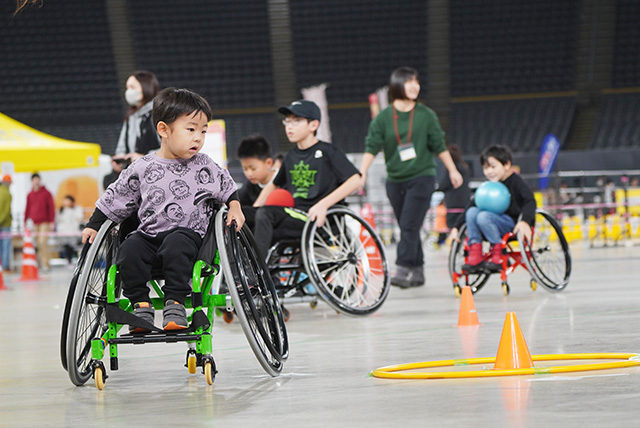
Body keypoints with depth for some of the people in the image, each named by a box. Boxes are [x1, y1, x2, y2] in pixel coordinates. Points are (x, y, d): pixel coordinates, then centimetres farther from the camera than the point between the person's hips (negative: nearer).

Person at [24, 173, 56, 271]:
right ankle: (42, 262, 8)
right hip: (35, 223, 4)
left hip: (45, 222, -4)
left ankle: (46, 262, -14)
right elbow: (27, 209, 19)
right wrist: (25, 222, 14)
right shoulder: (30, 195, 13)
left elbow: (51, 208, 1)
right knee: (38, 243, 3)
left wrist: (51, 222, -6)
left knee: (43, 241, -16)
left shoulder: (46, 193, 2)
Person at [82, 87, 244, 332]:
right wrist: (93, 225, 9)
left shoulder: (205, 167, 7)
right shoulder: (142, 169, 5)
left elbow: (227, 187, 21)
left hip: (188, 233, -2)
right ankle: (140, 304, -17)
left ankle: (175, 303, -32)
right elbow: (115, 199, 12)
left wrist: (235, 207, 3)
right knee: (129, 250, -28)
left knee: (175, 245, -35)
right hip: (149, 234, 2)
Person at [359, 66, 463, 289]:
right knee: (408, 228, 8)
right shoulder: (383, 118, 1)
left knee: (410, 225, -14)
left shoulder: (426, 115, 1)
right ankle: (417, 272, 17)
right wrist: (362, 173, -15)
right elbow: (371, 147, -3)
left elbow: (439, 146, 8)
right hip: (395, 180, 3)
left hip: (422, 177, -3)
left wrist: (452, 171, 10)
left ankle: (402, 269, -17)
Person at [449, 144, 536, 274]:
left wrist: (525, 221, -39)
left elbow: (530, 201, -20)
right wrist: (456, 227, 3)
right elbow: (472, 205, 12)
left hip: (514, 225, -7)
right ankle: (475, 256, -19)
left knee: (483, 217, -28)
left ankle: (499, 255, -21)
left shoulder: (515, 182, -6)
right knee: (472, 211, -14)